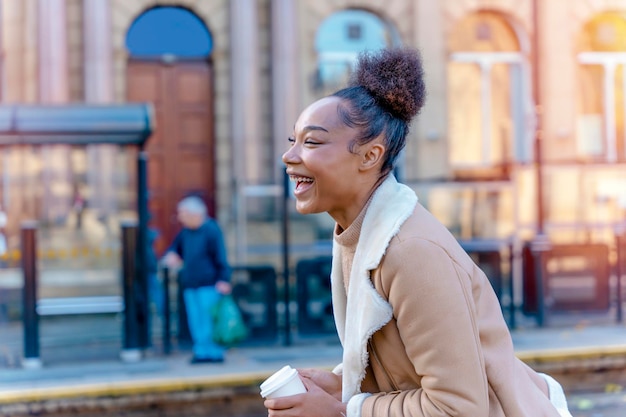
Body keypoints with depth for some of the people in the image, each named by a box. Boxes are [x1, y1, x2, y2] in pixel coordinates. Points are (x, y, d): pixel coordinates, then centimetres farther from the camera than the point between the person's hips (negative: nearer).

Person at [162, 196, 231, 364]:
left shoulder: (211, 230, -8)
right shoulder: (185, 232, 14)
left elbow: (220, 257, -11)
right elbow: (175, 248, 27)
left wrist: (224, 280, -18)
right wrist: (170, 256, 2)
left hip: (209, 284, -7)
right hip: (190, 285, 7)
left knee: (209, 318, -7)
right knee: (195, 320, 7)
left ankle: (214, 352, 0)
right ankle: (202, 351, 12)